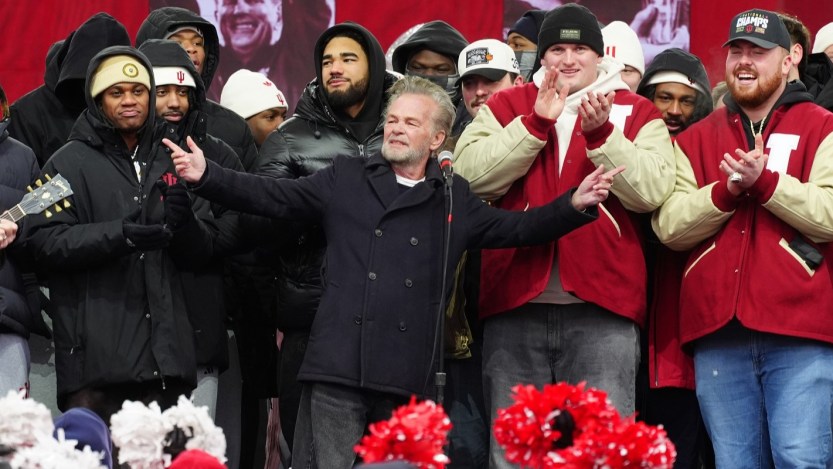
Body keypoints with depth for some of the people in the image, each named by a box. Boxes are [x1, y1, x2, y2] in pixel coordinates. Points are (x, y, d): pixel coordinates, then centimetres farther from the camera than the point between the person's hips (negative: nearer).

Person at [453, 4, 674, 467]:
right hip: (516, 308, 2)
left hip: (602, 310, -1)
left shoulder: (637, 113, 9)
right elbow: (470, 176, -4)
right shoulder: (506, 107, 12)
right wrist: (537, 122, -9)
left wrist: (600, 133, -15)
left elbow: (652, 190, -6)